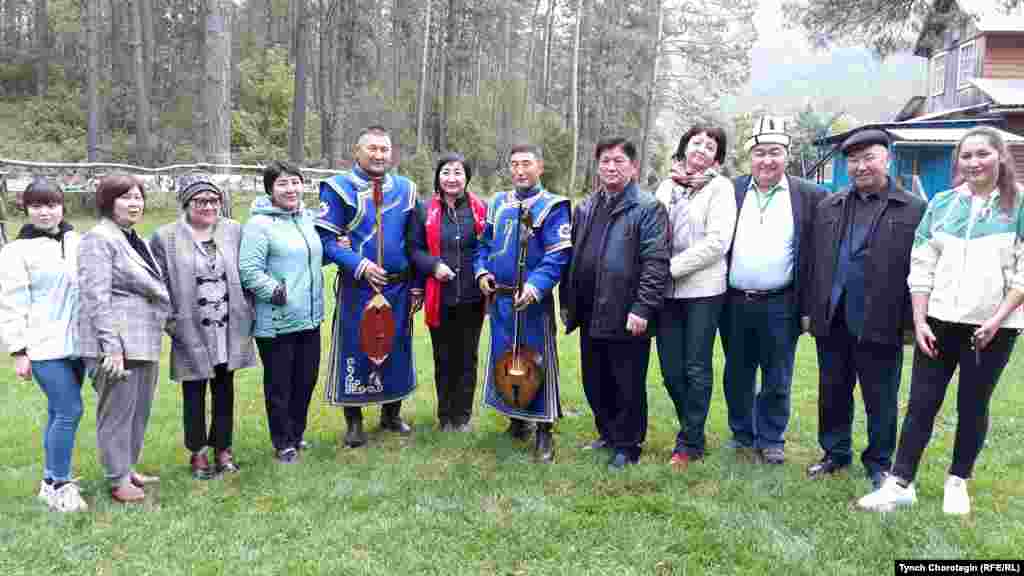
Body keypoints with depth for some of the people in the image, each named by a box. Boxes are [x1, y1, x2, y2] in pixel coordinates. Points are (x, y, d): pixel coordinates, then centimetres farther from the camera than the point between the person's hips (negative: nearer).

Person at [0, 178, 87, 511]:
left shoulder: (78, 241, 7)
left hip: (74, 343, 5)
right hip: (44, 346, -5)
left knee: (59, 413, 12)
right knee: (70, 410, -8)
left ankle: (52, 481, 24)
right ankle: (59, 485, 6)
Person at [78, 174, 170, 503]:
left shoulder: (135, 240, 16)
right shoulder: (99, 239, -10)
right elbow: (96, 297, -17)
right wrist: (112, 346, -21)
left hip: (145, 340, 9)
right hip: (118, 342, -9)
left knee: (139, 411, 15)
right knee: (117, 411, 1)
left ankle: (128, 469, 28)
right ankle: (118, 480, 11)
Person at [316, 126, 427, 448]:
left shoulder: (406, 190, 7)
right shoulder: (339, 188, -5)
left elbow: (416, 243, 11)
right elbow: (326, 240, -10)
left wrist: (417, 287, 8)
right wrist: (359, 265, -22)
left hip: (398, 288, 4)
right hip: (356, 288, -4)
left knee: (397, 349, 12)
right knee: (354, 351, 4)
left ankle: (392, 414, 30)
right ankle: (354, 421, 19)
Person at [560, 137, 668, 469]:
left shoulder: (647, 208, -8)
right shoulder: (585, 208, 14)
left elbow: (656, 262, -15)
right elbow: (571, 257, 18)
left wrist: (642, 308, -20)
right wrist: (566, 302, 14)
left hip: (626, 317, -7)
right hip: (590, 316, 7)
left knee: (628, 386, 6)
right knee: (594, 382, 17)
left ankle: (627, 445, 21)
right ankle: (608, 433, 36)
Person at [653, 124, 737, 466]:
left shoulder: (720, 187, -2)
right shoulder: (667, 186, 13)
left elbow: (717, 242, -12)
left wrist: (671, 267, -13)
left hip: (703, 290, -4)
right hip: (668, 291, 4)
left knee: (696, 369, 2)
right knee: (671, 371, 7)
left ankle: (690, 443, 15)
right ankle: (693, 432, 26)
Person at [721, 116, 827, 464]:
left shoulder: (809, 196, -2)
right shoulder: (732, 191, 4)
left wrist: (808, 307, -6)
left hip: (780, 305, -2)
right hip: (735, 303, 2)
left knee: (777, 380, 9)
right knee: (737, 376, 14)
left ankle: (771, 439, 24)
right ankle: (742, 434, 30)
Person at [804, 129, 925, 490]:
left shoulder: (913, 210, -3)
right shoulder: (828, 207, 9)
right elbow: (812, 261, 10)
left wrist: (911, 319, -9)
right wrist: (811, 309, 6)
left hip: (879, 323, -3)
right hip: (832, 321, 4)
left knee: (880, 399, 10)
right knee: (832, 393, 15)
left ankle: (879, 463, 26)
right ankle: (835, 453, 31)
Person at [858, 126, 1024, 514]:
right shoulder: (941, 204, 6)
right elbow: (922, 267, 5)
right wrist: (919, 322, -2)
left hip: (993, 327, -2)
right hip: (940, 322, 2)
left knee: (973, 406, 9)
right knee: (921, 403, 2)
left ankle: (958, 482, 24)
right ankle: (901, 483, 7)